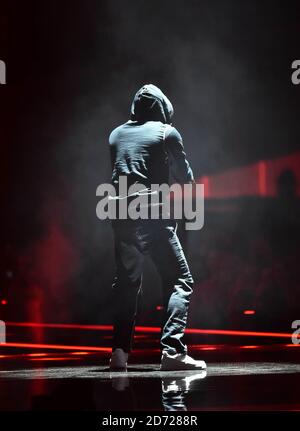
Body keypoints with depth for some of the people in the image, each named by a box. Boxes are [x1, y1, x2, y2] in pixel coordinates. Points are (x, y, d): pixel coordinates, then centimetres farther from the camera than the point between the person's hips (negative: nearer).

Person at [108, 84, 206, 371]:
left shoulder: (116, 134, 16)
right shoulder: (166, 132, 4)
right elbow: (185, 177, 9)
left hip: (121, 215, 5)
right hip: (153, 215, -5)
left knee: (126, 282, 15)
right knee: (179, 281, -2)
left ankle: (120, 351, 8)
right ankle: (172, 350, -16)